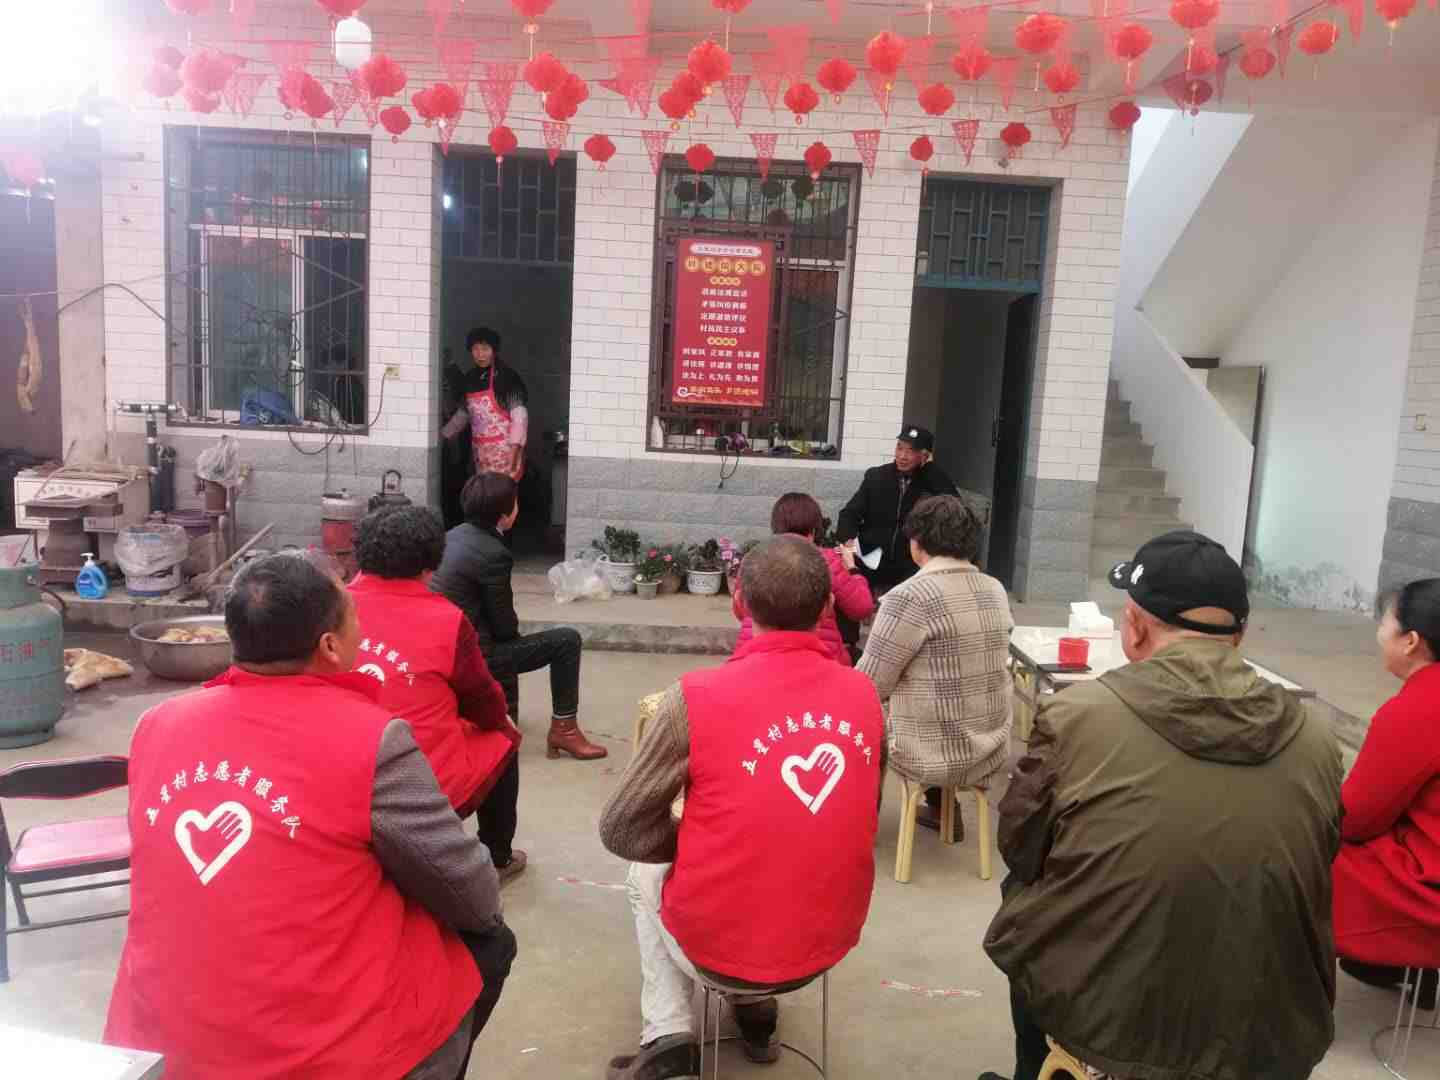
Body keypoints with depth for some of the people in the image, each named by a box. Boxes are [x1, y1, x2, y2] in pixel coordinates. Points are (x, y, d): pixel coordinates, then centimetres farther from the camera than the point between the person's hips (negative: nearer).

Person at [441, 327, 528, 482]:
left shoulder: (507, 378, -8)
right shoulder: (469, 379, 10)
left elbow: (519, 416, -12)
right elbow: (463, 414, 21)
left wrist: (515, 451, -20)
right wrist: (441, 436, 18)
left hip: (504, 449, -6)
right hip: (480, 451, 6)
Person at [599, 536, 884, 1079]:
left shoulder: (698, 696, -19)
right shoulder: (865, 696, -7)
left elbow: (621, 830, -11)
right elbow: (858, 818, 8)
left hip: (718, 948, -4)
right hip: (831, 941, 4)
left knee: (647, 871, 27)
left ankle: (668, 1036, 19)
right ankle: (757, 1007, 30)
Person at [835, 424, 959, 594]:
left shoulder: (931, 482, 3)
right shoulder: (876, 476, 7)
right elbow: (850, 514, 4)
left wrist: (930, 467, -10)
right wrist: (848, 540, -17)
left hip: (909, 570, -1)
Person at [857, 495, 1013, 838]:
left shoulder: (910, 596, -20)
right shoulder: (996, 591, 1)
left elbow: (868, 687, -14)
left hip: (932, 756, -6)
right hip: (992, 752, 6)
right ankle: (944, 809, 41)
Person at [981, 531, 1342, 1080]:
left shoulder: (1076, 714, -17)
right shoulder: (1316, 740, -7)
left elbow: (1019, 852, -3)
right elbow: (1304, 888, 7)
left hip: (1090, 1020, -3)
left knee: (1022, 891, 24)